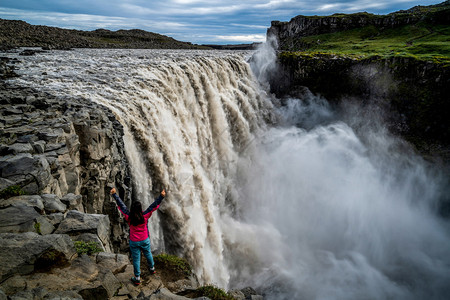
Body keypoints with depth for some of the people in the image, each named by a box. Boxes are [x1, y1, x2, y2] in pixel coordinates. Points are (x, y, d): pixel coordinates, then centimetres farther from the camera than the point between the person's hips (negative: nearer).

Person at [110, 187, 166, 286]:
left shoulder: (128, 217, -19)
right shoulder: (145, 216, -21)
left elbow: (121, 205, -12)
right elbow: (154, 206, -18)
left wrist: (114, 194, -4)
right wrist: (161, 196, -14)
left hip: (134, 242, 0)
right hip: (145, 240, 1)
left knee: (136, 259, 13)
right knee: (148, 254, 25)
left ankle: (137, 278, 25)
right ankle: (152, 268, 48)